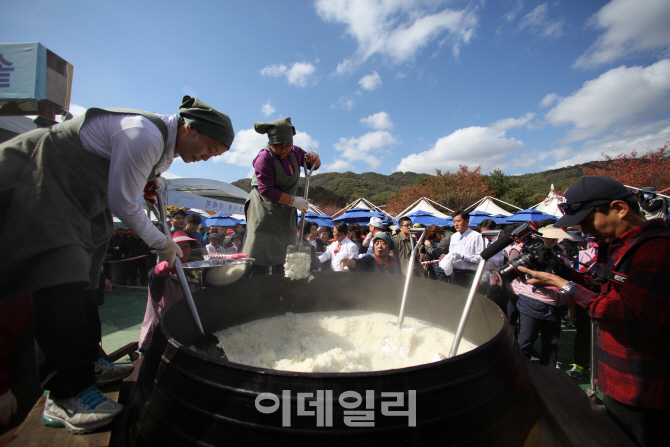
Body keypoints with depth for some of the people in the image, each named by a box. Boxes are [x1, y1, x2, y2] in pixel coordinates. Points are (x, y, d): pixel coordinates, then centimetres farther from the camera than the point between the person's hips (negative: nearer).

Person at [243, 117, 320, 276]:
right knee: (260, 264, -7)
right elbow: (266, 190, -20)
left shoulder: (295, 152, 5)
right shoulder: (264, 158, -16)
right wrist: (294, 201, -21)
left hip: (286, 212, 7)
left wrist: (315, 158, -5)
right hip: (264, 211, -7)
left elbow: (314, 165, 20)